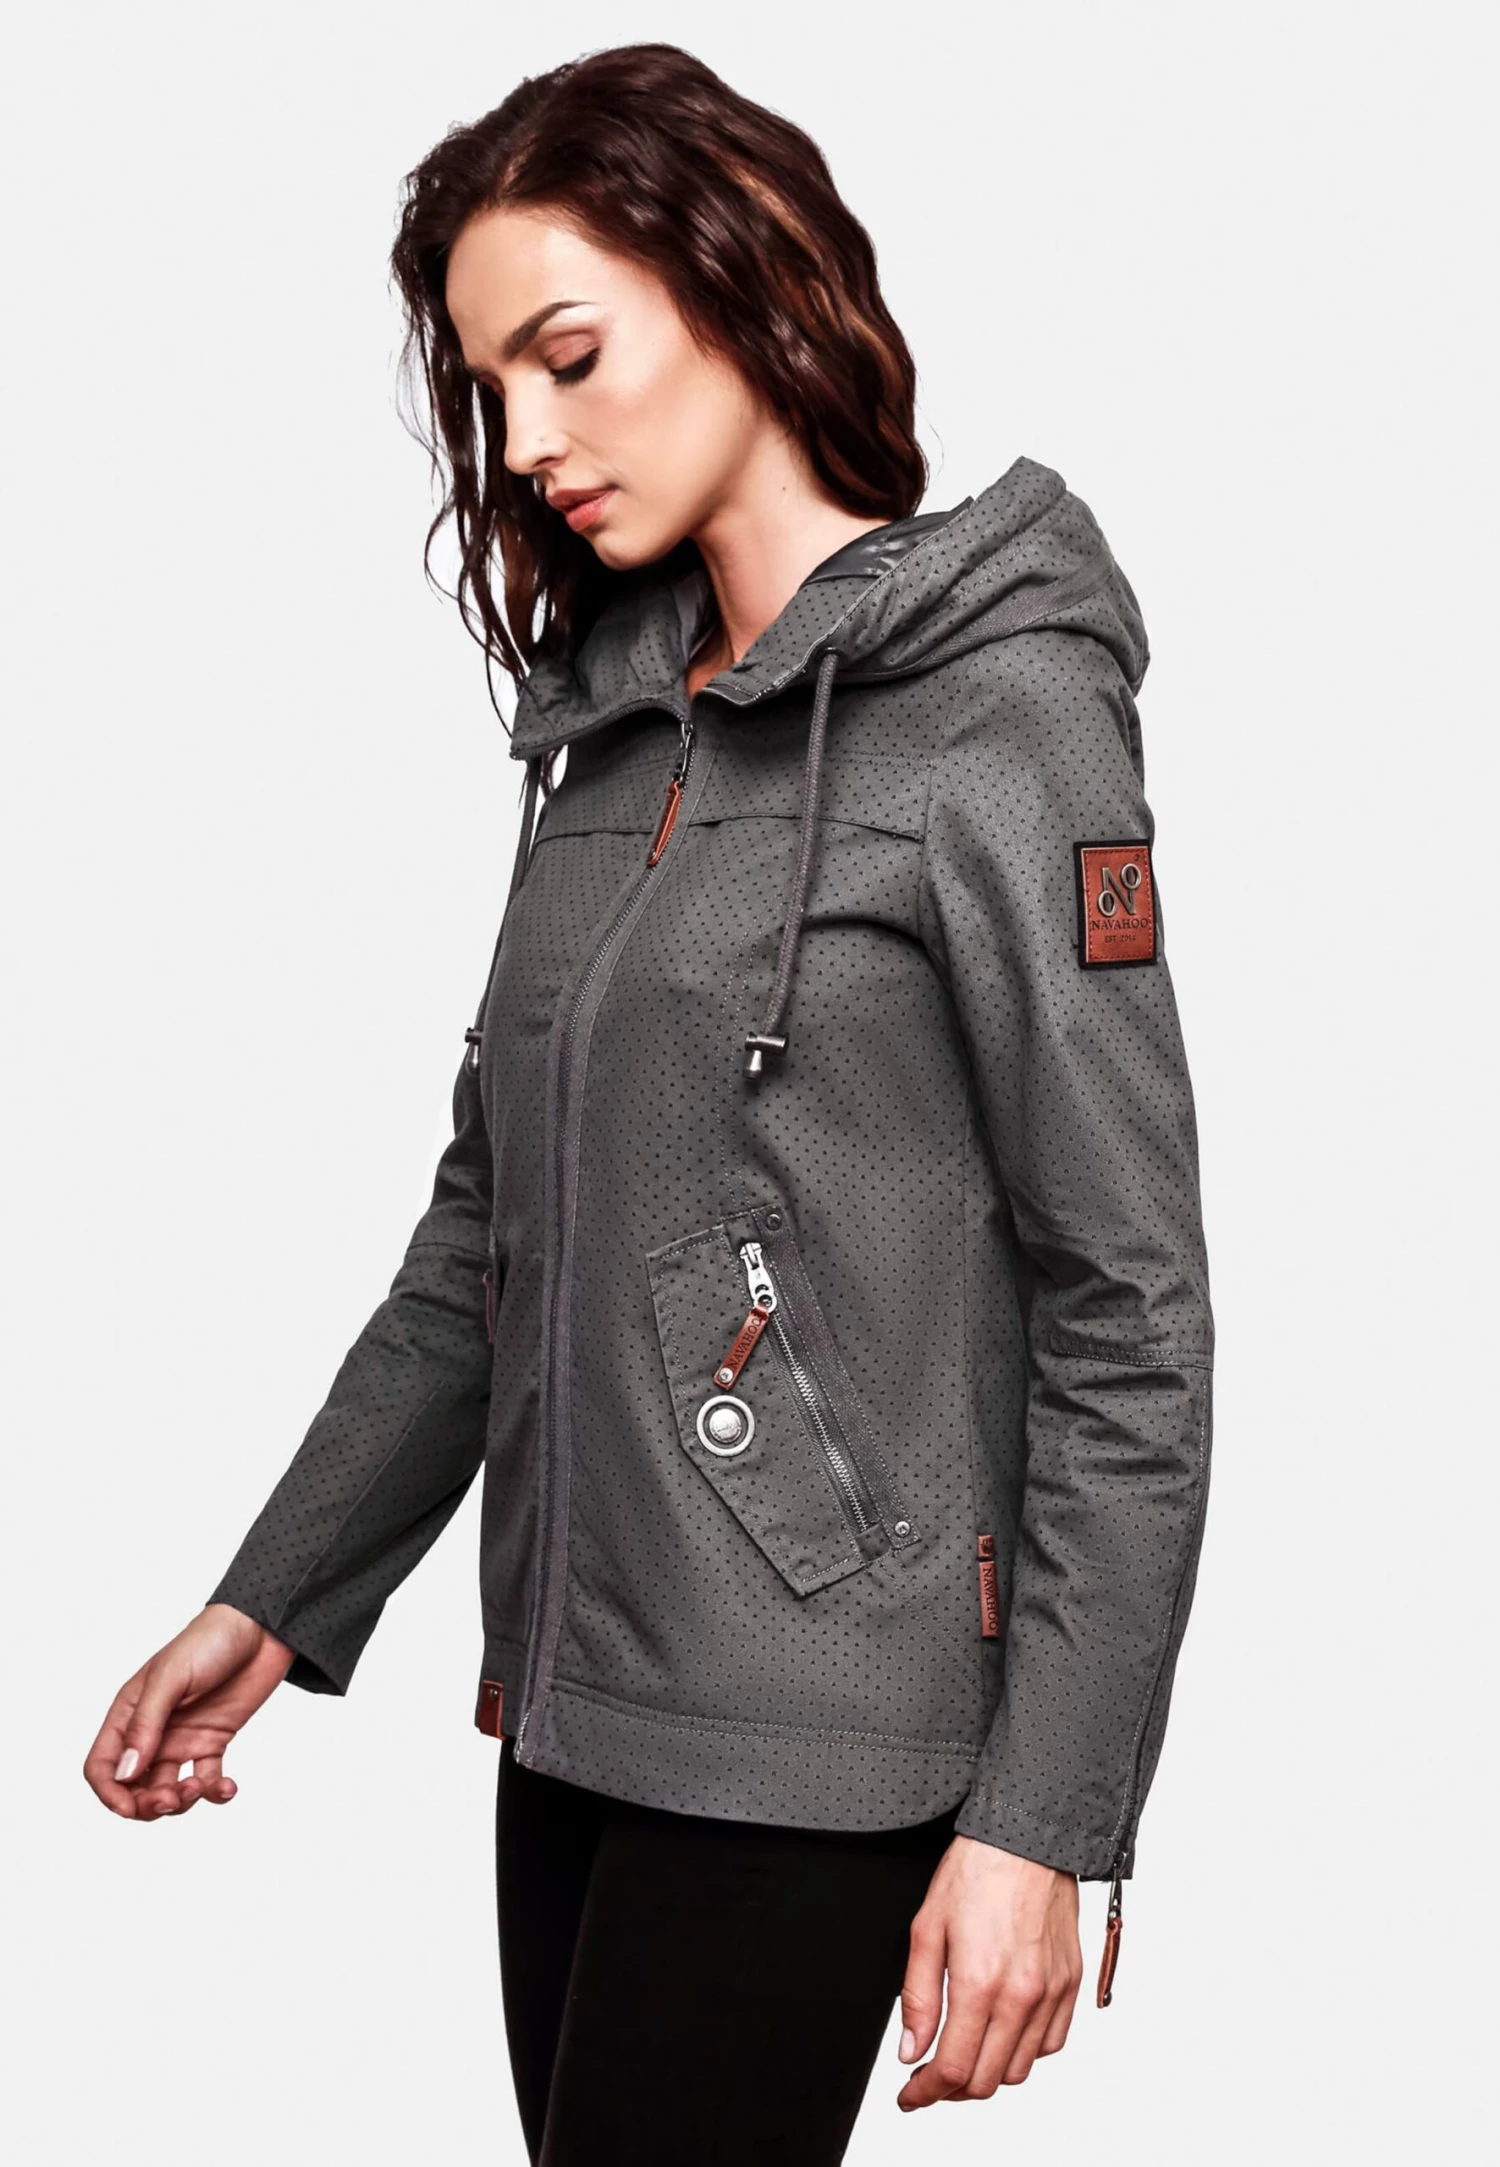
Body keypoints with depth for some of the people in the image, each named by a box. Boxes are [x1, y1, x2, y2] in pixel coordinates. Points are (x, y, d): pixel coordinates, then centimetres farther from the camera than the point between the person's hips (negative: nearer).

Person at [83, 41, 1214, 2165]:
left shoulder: (998, 710, -9)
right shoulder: (612, 723, 13)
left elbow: (1130, 1312, -12)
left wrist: (1042, 1825, -15)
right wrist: (277, 1601, 13)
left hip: (806, 1727, -7)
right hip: (576, 1696, 7)